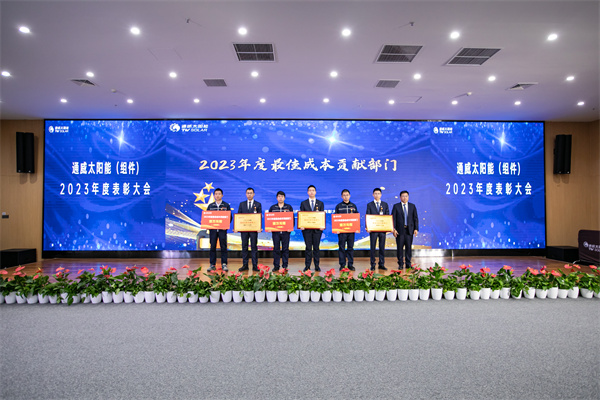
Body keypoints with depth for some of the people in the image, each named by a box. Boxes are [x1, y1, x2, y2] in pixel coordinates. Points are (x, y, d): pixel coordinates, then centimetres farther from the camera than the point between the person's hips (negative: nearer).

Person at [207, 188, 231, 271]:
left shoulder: (226, 205, 6)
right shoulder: (210, 206, 11)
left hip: (222, 229, -2)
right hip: (213, 228, 2)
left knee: (223, 247, 0)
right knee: (212, 246, 4)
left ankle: (224, 264, 7)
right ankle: (212, 264, 11)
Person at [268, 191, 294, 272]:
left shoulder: (289, 207, 7)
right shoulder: (272, 207, 10)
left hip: (286, 231, -1)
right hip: (275, 231, 1)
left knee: (285, 248, 1)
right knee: (276, 249, 3)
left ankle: (285, 266, 9)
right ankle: (276, 266, 11)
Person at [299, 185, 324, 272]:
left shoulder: (320, 203, 10)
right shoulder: (303, 203, 8)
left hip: (317, 228, 0)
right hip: (306, 229, 0)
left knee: (316, 247, 4)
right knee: (308, 248, 2)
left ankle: (317, 266, 12)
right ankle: (307, 266, 10)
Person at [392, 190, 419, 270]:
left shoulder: (412, 206, 10)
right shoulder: (396, 206, 3)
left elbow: (415, 218, 9)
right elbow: (393, 218, 0)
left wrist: (416, 229, 0)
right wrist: (394, 229, -8)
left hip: (409, 230, 2)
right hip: (400, 230, -1)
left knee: (409, 247, 4)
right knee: (399, 247, 0)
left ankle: (408, 263, 14)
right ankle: (400, 264, 10)